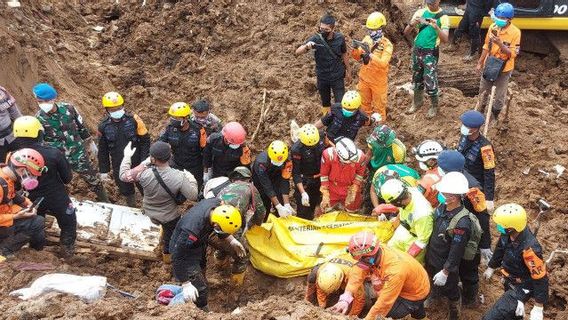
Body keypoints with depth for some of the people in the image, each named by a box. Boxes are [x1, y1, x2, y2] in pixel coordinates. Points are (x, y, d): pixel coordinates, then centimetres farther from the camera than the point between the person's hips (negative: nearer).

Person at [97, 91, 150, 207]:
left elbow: (145, 141, -9)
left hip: (137, 165, -2)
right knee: (127, 192, 20)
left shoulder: (134, 120, -14)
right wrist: (103, 171, 5)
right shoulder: (104, 126, -6)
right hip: (119, 169, 2)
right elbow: (102, 151, 4)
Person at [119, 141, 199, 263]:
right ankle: (167, 253, 53)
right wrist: (191, 179, -7)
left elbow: (124, 176, -15)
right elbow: (193, 196, -24)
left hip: (149, 211, 2)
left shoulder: (143, 173, -33)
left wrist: (127, 156, -1)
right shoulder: (179, 177, -35)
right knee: (170, 235, 29)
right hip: (169, 216, -2)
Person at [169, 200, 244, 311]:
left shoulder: (217, 204, -28)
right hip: (183, 249, -8)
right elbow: (178, 257, -34)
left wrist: (231, 240, -11)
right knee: (200, 290, -3)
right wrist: (186, 283, -30)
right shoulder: (192, 230, -47)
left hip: (199, 244, 8)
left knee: (201, 271, 31)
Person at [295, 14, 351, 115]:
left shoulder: (340, 38, -15)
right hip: (322, 77, 1)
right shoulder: (315, 39, -19)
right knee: (325, 103, 20)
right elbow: (297, 52, -25)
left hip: (338, 77, -1)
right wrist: (306, 46, -47)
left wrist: (348, 72, 12)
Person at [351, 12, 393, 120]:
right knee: (365, 103, 23)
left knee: (379, 105, 13)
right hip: (364, 78, 5)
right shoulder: (367, 39, -6)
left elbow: (383, 63, -35)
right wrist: (355, 49, -23)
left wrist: (370, 54, -46)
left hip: (378, 81, -5)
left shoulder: (387, 45, -22)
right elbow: (357, 57, -1)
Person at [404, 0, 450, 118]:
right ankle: (417, 102, 36)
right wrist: (412, 24, -23)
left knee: (430, 82, -5)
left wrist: (436, 27, -35)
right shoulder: (420, 12, 1)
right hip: (417, 50, 4)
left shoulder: (443, 17, -9)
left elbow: (445, 39, -18)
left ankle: (434, 106, 15)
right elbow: (406, 33, -1)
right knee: (417, 79, 17)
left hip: (431, 53, -4)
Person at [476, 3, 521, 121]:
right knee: (483, 90, 20)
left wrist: (500, 43, -35)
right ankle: (481, 110, 42)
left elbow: (513, 54, -22)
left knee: (500, 95, 11)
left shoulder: (515, 32, -21)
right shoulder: (493, 27, -7)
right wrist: (480, 62, 10)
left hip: (504, 69, -4)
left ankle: (495, 115, 31)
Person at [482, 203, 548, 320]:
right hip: (509, 282, 8)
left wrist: (538, 308, -23)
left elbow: (540, 278, -30)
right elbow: (500, 249, 6)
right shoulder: (507, 234, -18)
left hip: (521, 289, -8)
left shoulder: (529, 249, -40)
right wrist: (491, 268, 22)